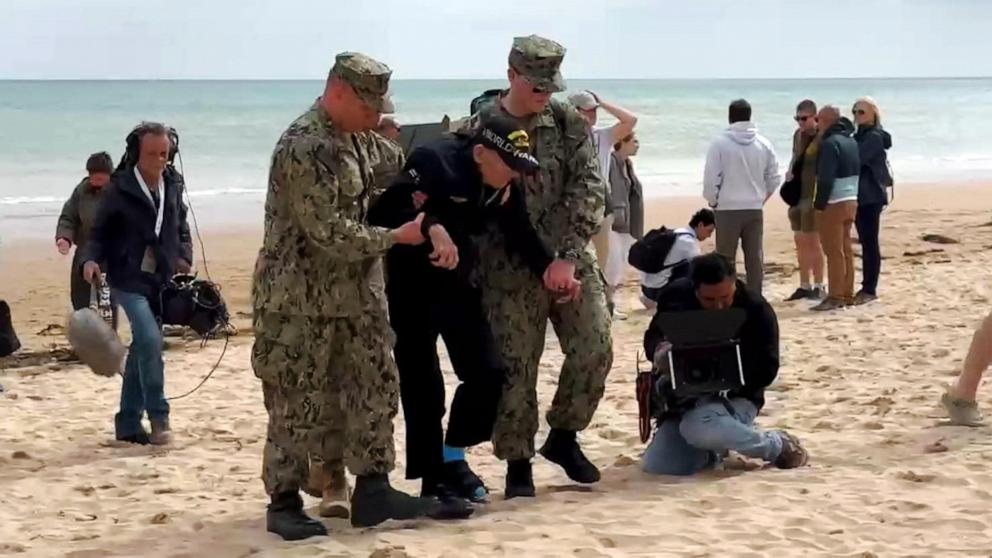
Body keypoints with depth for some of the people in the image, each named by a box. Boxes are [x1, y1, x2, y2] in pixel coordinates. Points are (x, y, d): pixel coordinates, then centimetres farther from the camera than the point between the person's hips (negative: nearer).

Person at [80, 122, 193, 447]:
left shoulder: (173, 186, 7)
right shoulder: (120, 190, -8)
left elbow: (181, 230, 17)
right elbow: (99, 232, -1)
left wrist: (184, 258, 0)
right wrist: (91, 259, -19)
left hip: (161, 282, 5)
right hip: (129, 280, -5)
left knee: (142, 349, 10)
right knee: (150, 339, -20)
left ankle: (128, 423, 20)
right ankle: (158, 416, -8)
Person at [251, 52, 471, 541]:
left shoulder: (352, 138, 8)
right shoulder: (304, 147, -21)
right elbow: (327, 231, -25)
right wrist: (396, 237, -15)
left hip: (348, 291, 9)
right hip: (299, 298, -9)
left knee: (375, 383, 7)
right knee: (298, 401, -1)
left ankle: (372, 491, 14)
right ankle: (283, 503, 10)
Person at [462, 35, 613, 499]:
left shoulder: (568, 124, 2)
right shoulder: (479, 128, -3)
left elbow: (588, 190, -4)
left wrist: (568, 256, -14)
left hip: (569, 260, 2)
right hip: (509, 268, -2)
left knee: (593, 348, -6)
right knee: (515, 367, 1)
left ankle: (563, 435, 17)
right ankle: (517, 463, 15)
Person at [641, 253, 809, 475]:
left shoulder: (757, 310, -15)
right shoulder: (676, 297, -6)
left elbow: (766, 371, -13)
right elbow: (652, 338, 8)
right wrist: (660, 352, -17)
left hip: (733, 398, -4)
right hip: (686, 398, 4)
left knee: (698, 427, -38)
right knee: (656, 465, -15)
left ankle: (777, 444, -13)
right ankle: (713, 451, 15)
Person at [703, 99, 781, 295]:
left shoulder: (720, 143, -11)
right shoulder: (763, 144, 0)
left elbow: (711, 178, -10)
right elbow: (774, 178, 5)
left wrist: (713, 200, 7)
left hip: (727, 209, -3)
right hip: (755, 209, 3)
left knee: (726, 260, 4)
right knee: (755, 259, 9)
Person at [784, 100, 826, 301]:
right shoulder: (798, 135, 10)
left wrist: (819, 196, -20)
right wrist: (789, 173, 6)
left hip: (813, 196, -8)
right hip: (797, 194, 8)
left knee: (813, 242, -3)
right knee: (800, 243, 11)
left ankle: (818, 287, 5)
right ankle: (804, 285, 18)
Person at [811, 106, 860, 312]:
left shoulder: (830, 143, -17)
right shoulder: (851, 142, 12)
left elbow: (826, 179, -22)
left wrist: (819, 204, -16)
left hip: (833, 204, -9)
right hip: (851, 200, 9)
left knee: (834, 252, -5)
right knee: (846, 249, 13)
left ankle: (836, 297, -5)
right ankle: (847, 294, 17)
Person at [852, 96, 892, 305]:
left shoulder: (875, 137, -12)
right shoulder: (860, 136, 16)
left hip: (871, 196, -9)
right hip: (860, 196, 9)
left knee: (870, 243, -6)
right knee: (866, 242, 11)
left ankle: (870, 289, -4)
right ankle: (867, 287, 15)